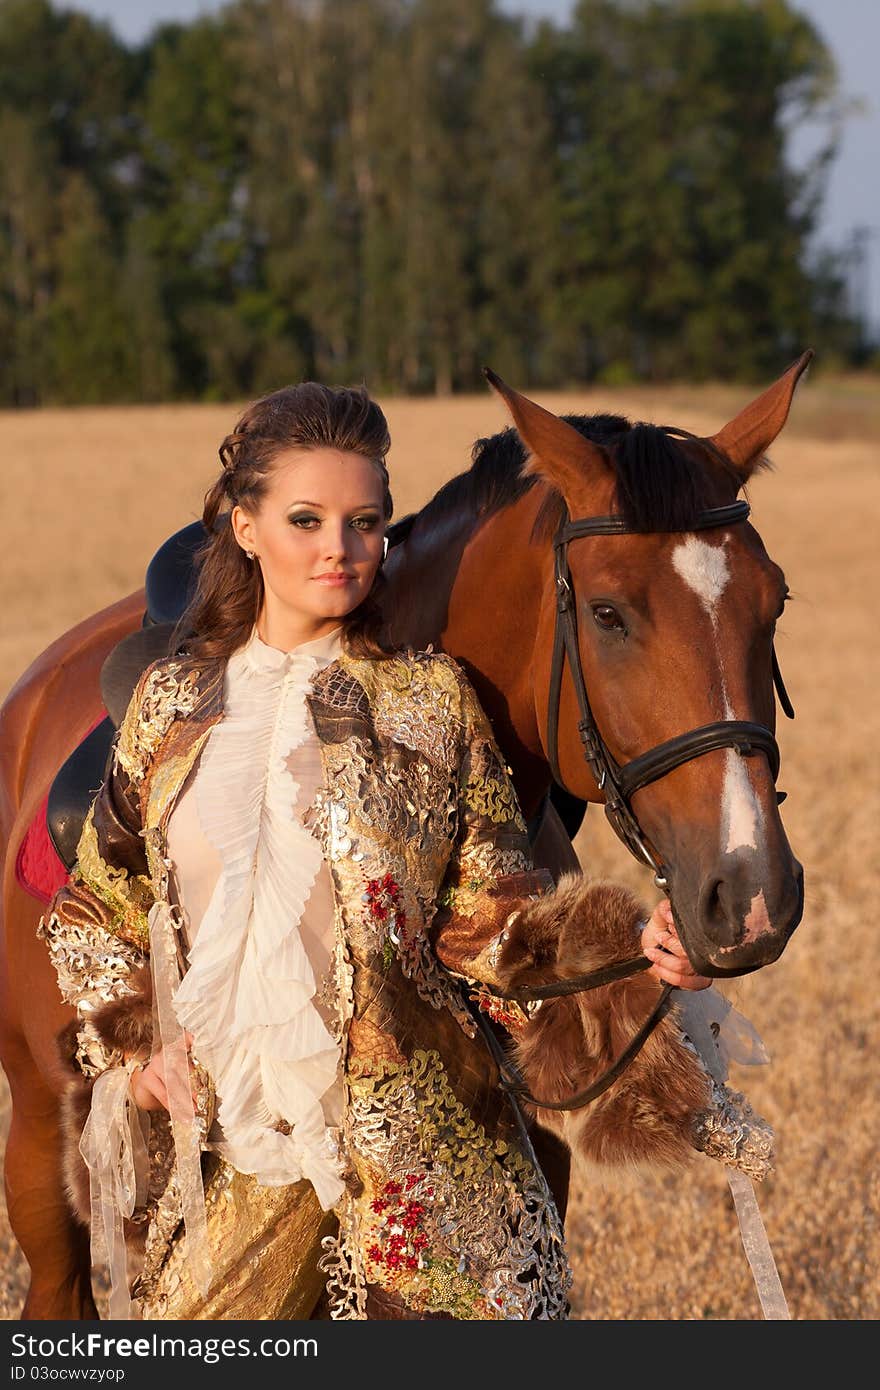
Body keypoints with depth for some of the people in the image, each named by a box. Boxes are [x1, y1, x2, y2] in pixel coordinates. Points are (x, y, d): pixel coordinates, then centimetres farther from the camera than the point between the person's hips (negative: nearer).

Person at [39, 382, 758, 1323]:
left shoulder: (430, 700, 2)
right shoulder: (171, 701, 8)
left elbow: (490, 918, -1)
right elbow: (96, 909, 16)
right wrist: (132, 1037, 1)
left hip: (408, 1143, -2)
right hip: (216, 1153, 2)